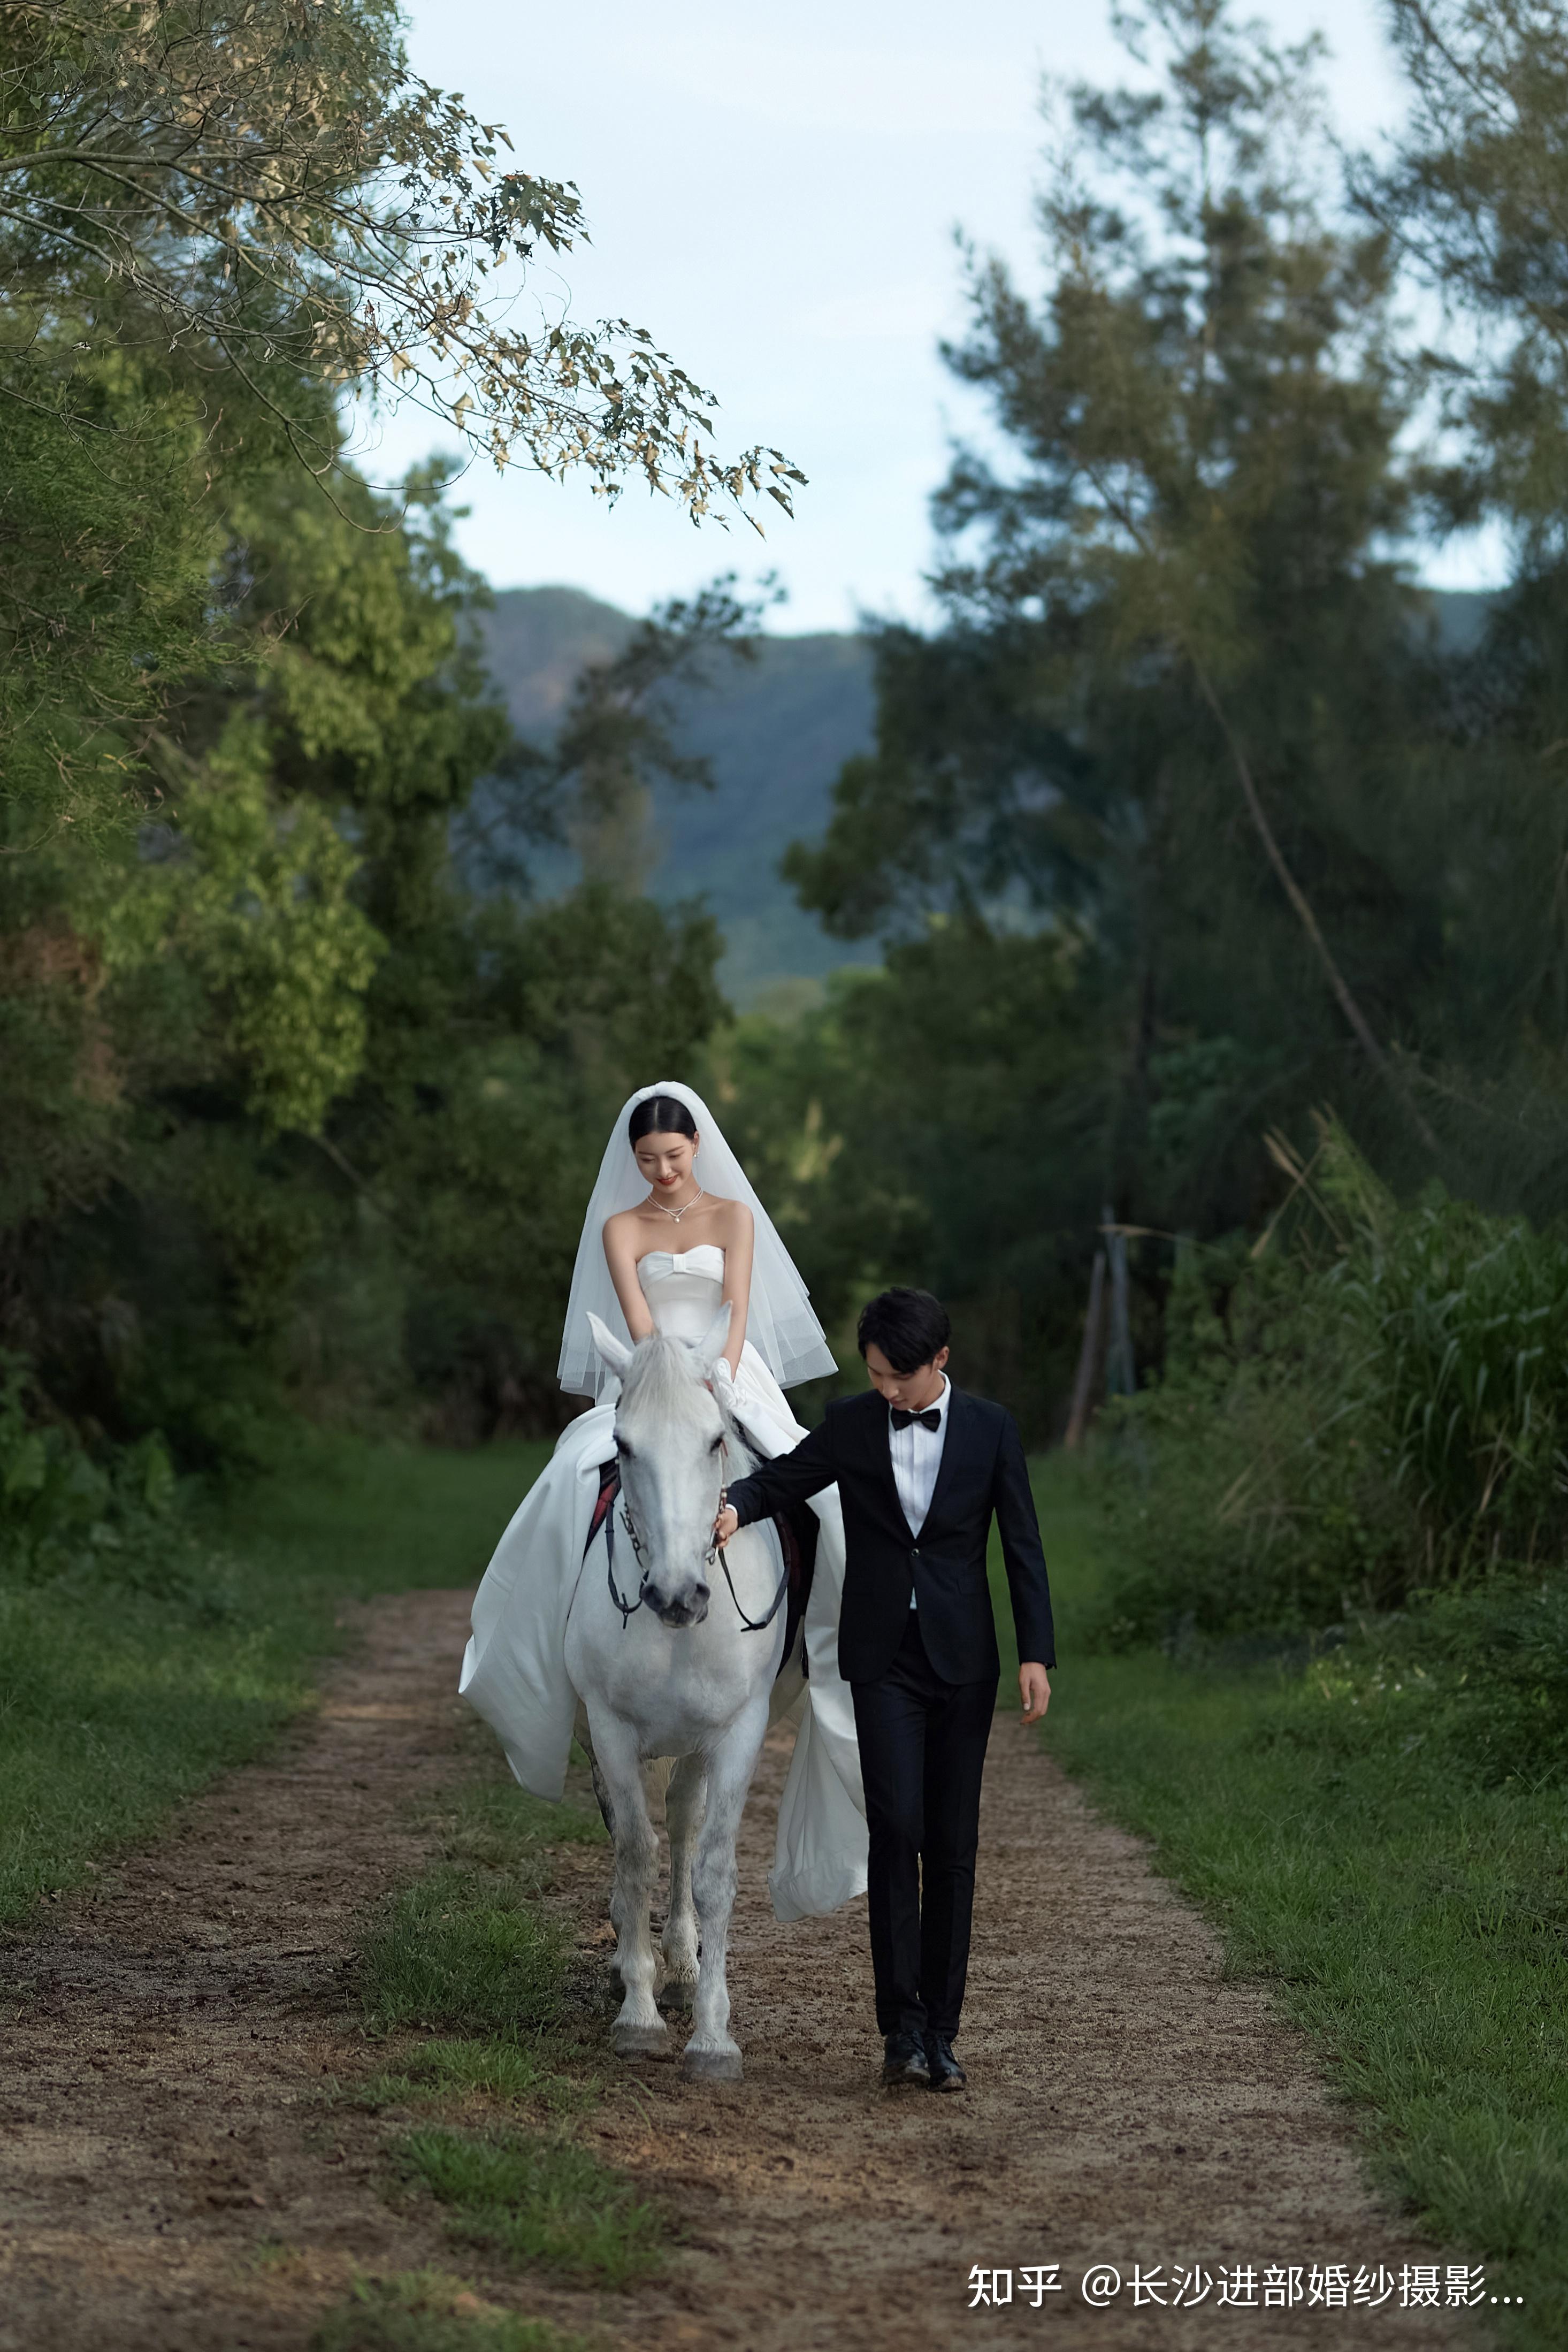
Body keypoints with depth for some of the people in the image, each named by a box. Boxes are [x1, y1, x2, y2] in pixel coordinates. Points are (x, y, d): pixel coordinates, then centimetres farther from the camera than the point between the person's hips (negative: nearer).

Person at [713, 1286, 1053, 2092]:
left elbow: (1022, 1544, 3)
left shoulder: (990, 1429, 1)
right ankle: (901, 2025, -10)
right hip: (883, 1658, 0)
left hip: (963, 1660, 0)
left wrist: (1037, 1654, -3)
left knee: (953, 1846, 3)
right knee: (896, 1829, -13)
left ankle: (939, 2031, 9)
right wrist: (735, 1506, -15)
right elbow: (782, 1478, 9)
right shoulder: (850, 1425, 2)